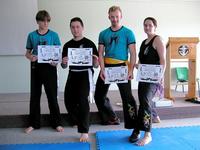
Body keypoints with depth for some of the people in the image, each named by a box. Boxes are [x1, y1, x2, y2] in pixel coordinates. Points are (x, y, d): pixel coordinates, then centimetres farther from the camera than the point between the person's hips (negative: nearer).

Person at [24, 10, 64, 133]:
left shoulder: (54, 35, -1)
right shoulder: (32, 35, 4)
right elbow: (27, 52, 10)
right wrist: (30, 57, -13)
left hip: (49, 67, -2)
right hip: (36, 67, 2)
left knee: (52, 96, 3)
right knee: (35, 95, 9)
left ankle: (57, 123, 16)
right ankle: (34, 123, 23)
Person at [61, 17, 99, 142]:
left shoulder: (89, 44, -5)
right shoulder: (67, 45, 9)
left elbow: (96, 65, -3)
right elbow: (64, 66, 12)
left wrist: (96, 61, -26)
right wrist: (64, 62, -11)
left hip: (85, 74, -5)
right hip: (72, 74, 5)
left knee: (83, 101, -12)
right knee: (69, 100, 7)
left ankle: (84, 131, -2)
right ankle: (78, 121, 35)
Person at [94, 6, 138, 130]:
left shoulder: (128, 33, 0)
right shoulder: (103, 34, 10)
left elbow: (133, 53, -4)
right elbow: (100, 53, 5)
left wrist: (131, 70, -16)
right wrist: (102, 69, -9)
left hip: (121, 66, -4)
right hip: (106, 66, 5)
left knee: (127, 96, -6)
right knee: (99, 96, 11)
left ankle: (132, 125, 5)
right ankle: (112, 118, 30)